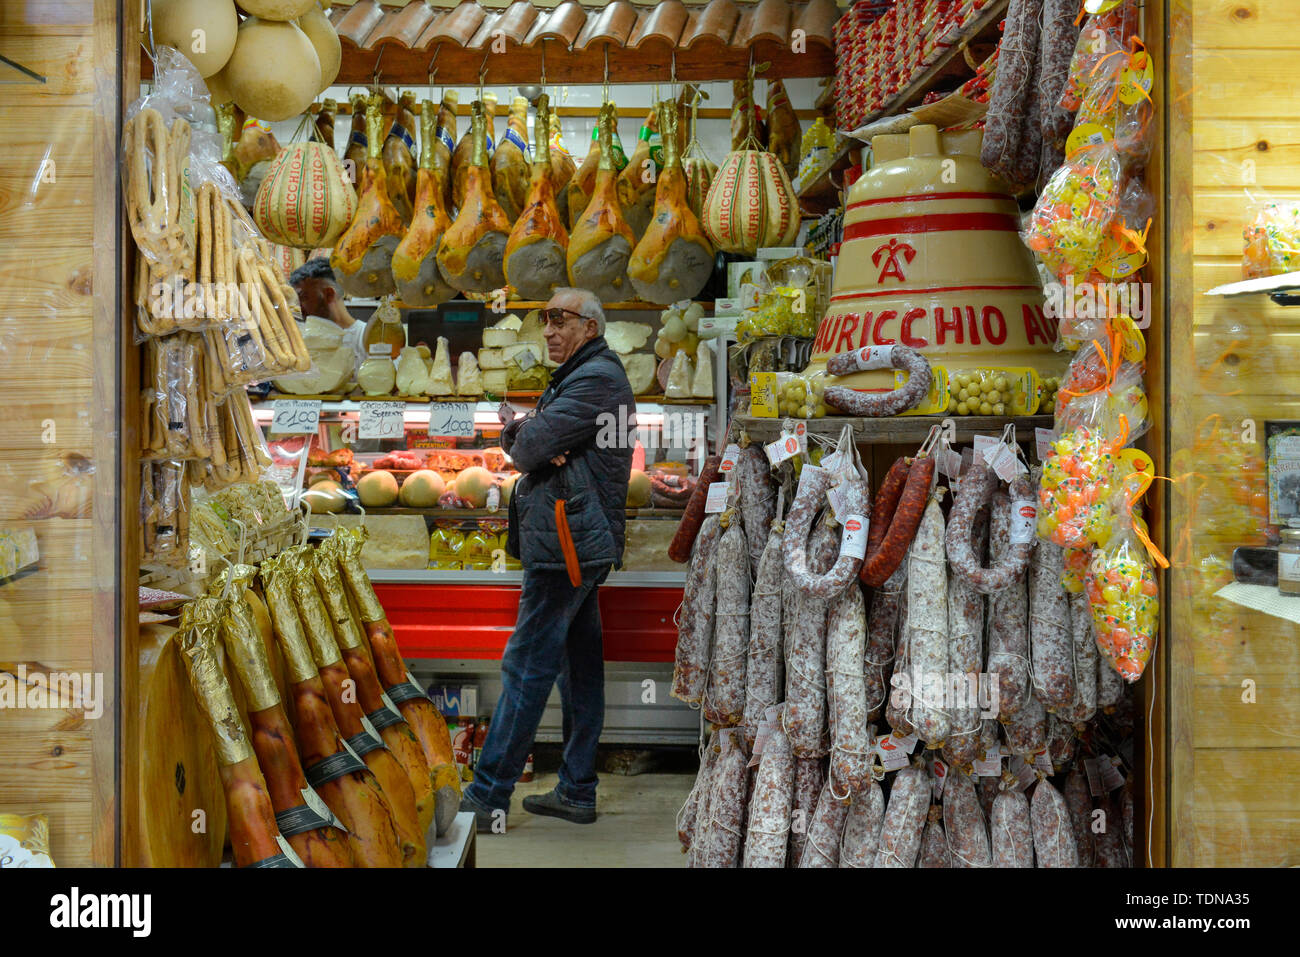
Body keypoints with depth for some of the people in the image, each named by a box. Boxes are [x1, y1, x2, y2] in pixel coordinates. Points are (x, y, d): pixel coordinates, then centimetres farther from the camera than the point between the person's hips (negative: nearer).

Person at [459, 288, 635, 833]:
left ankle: (487, 799, -3)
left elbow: (527, 447, -19)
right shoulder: (574, 377, 22)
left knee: (527, 665, -7)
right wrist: (521, 434, -9)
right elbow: (516, 441, 14)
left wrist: (524, 439, 4)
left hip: (565, 543, -11)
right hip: (578, 543, 11)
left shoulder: (596, 378, -12)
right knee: (579, 664, 11)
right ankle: (576, 792, 18)